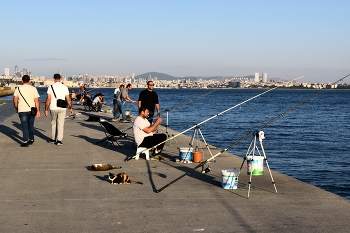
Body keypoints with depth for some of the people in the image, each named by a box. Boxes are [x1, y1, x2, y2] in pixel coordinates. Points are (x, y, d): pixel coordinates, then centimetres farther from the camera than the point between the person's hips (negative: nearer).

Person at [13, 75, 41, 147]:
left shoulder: (18, 89, 1)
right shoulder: (33, 89, 0)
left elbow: (15, 101, 2)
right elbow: (37, 101, -4)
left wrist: (16, 108, 16)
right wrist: (38, 111, -1)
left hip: (22, 110, -1)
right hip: (31, 110, 1)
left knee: (24, 126, -2)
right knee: (31, 125, 16)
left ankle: (25, 142, -10)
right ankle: (31, 140, 25)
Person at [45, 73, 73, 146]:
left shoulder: (51, 87, -3)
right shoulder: (64, 87, 2)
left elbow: (48, 99, -6)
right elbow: (68, 99, 3)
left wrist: (46, 109, -1)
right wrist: (71, 108, 15)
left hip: (53, 108, 0)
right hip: (62, 108, 0)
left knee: (53, 124, 16)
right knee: (61, 124, 4)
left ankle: (53, 139, 25)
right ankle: (59, 140, -1)